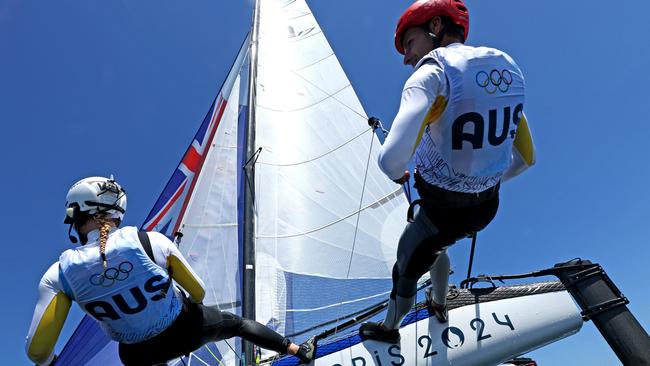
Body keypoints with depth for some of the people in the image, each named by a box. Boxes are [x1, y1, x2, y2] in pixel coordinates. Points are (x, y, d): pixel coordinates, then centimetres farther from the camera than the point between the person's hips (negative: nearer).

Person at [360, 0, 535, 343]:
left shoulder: (432, 72, -22)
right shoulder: (507, 68, 2)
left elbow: (392, 158, -37)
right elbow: (525, 157, 10)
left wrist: (397, 173, -13)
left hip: (442, 210, -7)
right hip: (487, 206, 7)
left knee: (406, 270, 22)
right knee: (433, 245, 37)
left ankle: (389, 328, 50)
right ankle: (440, 304, 61)